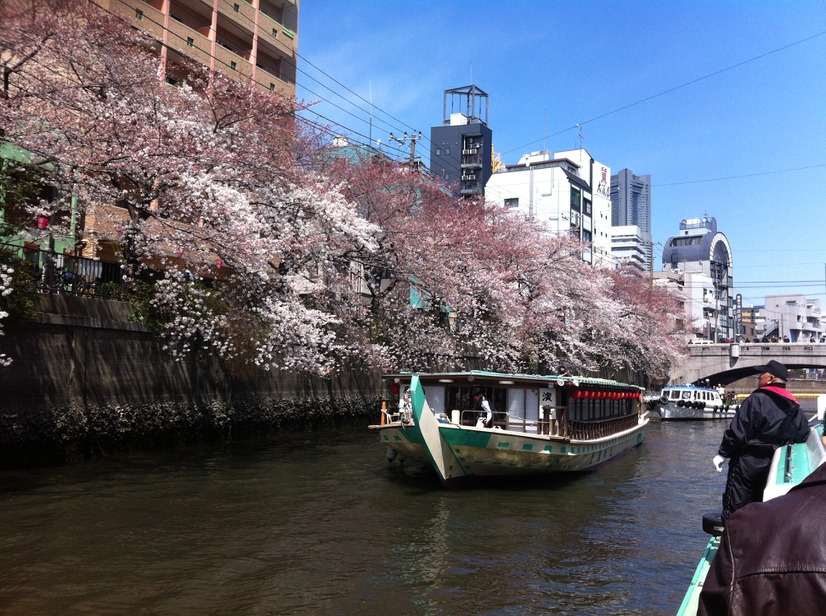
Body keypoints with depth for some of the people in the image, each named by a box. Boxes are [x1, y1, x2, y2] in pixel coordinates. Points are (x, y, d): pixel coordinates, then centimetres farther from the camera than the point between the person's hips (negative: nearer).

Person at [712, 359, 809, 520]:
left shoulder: (757, 399, -15)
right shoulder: (795, 407, 7)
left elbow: (737, 431, -16)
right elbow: (802, 436, 12)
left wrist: (723, 453, -8)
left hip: (748, 461, -7)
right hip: (774, 467, 7)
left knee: (734, 507, -2)